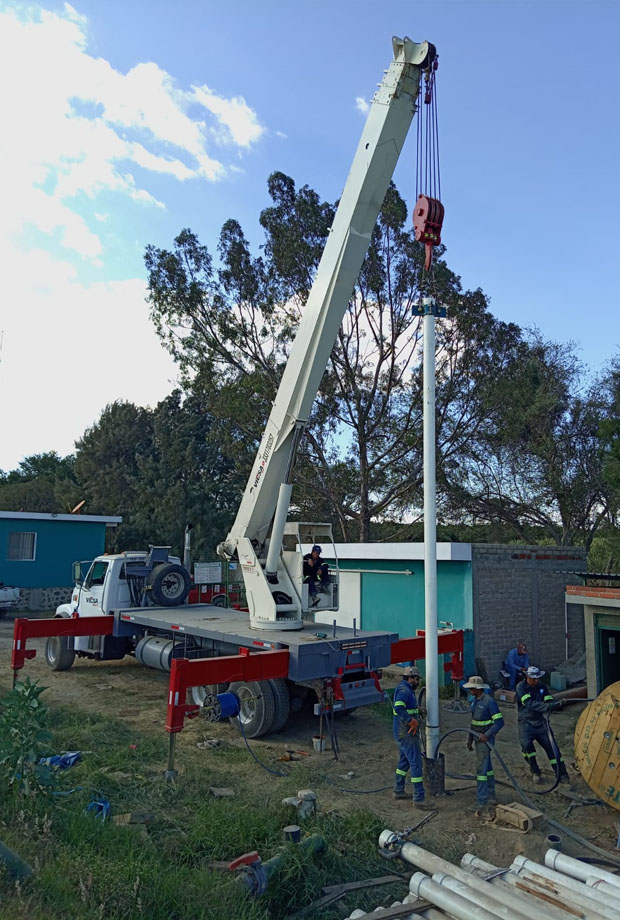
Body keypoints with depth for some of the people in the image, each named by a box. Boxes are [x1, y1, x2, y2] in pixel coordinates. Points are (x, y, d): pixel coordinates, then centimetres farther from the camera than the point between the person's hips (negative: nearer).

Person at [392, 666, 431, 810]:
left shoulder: (406, 690, 14)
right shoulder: (404, 691, -20)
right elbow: (398, 708, -36)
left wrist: (417, 711, 13)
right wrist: (411, 720, -31)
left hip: (404, 733, 11)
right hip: (406, 734, -11)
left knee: (405, 760, 21)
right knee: (416, 763, -8)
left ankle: (398, 791, 33)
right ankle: (418, 799, -4)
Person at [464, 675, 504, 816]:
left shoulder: (489, 701, -21)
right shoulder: (475, 700, 6)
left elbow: (499, 722, -22)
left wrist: (487, 735, -26)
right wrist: (470, 739, 16)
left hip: (485, 739, -9)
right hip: (478, 738, 9)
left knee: (481, 769, -9)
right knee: (487, 767, 18)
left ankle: (481, 803, -6)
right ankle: (491, 796, 29)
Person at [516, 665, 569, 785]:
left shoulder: (541, 687, 5)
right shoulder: (521, 687, -13)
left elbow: (550, 702, -1)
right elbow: (529, 704, -26)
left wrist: (558, 704, -24)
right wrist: (547, 707, -37)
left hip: (540, 722, 4)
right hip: (526, 722, -4)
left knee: (551, 746, -6)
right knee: (526, 744, -24)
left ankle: (562, 775, 6)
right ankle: (535, 773, -3)